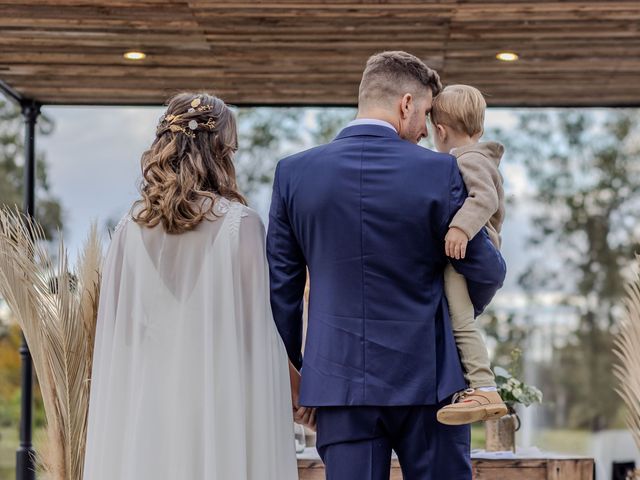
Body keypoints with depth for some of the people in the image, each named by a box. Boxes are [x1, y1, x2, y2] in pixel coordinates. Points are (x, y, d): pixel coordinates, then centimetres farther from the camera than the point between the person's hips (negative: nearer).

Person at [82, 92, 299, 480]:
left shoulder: (131, 229, 2)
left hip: (144, 410, 4)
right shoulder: (241, 225, -8)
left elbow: (115, 337, 6)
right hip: (219, 407, -3)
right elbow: (257, 333, -7)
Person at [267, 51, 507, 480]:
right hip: (428, 379, -2)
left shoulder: (294, 173, 0)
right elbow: (486, 272, 0)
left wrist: (296, 364, 16)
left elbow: (281, 285, 4)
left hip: (338, 379, 2)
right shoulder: (439, 171, -7)